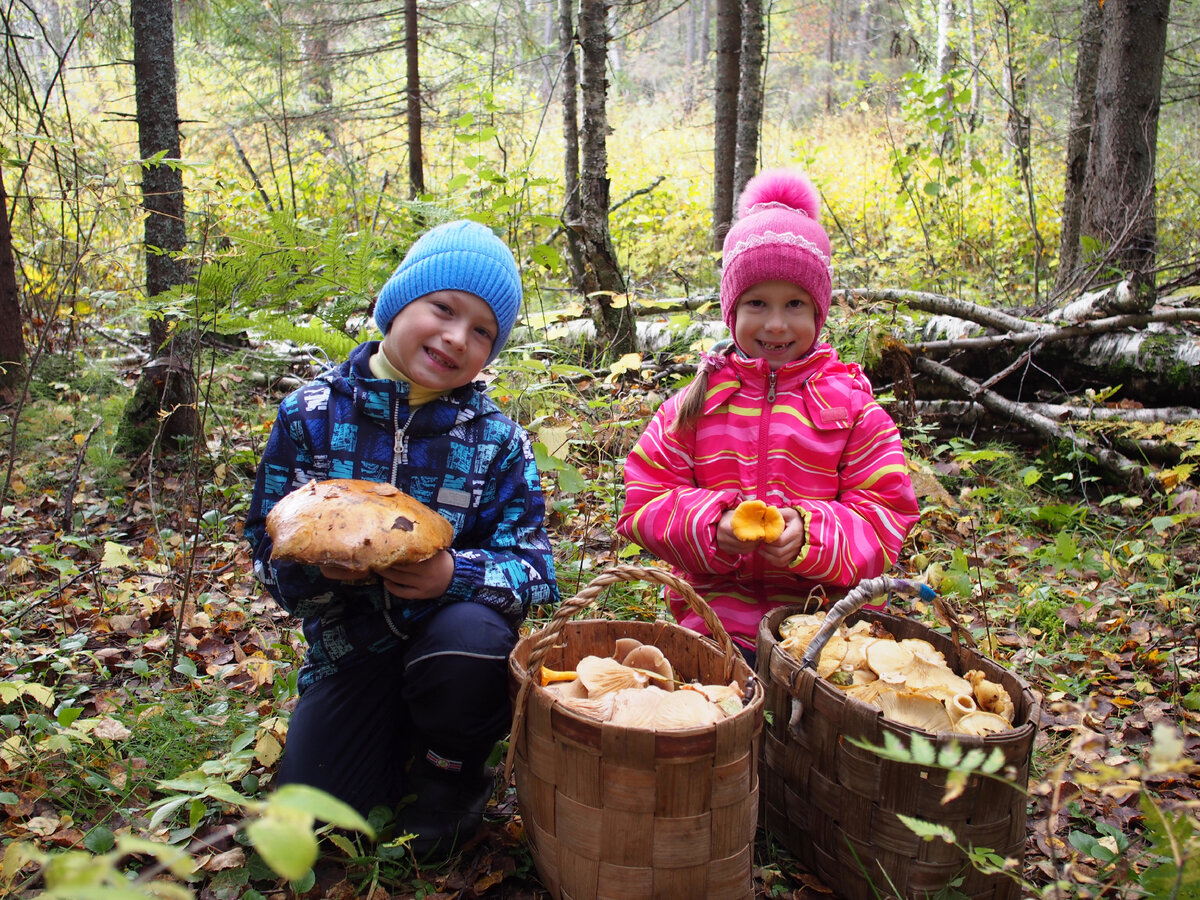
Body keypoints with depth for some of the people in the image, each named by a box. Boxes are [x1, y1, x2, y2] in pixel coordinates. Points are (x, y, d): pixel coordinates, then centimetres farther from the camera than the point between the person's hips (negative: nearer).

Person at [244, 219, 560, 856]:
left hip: (450, 627, 0)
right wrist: (317, 564, -26)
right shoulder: (311, 414, -6)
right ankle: (405, 737, 20)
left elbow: (533, 567, -11)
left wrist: (455, 575, -31)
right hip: (351, 648, 1)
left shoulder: (498, 440, -6)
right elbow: (268, 548, -2)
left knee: (474, 635, -36)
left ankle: (453, 772, -1)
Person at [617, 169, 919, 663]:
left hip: (826, 614, 0)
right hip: (718, 609, 0)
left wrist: (810, 535, -18)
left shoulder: (850, 405, 5)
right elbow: (644, 502, 4)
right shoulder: (694, 404, 7)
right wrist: (711, 527, -15)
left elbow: (884, 517, 2)